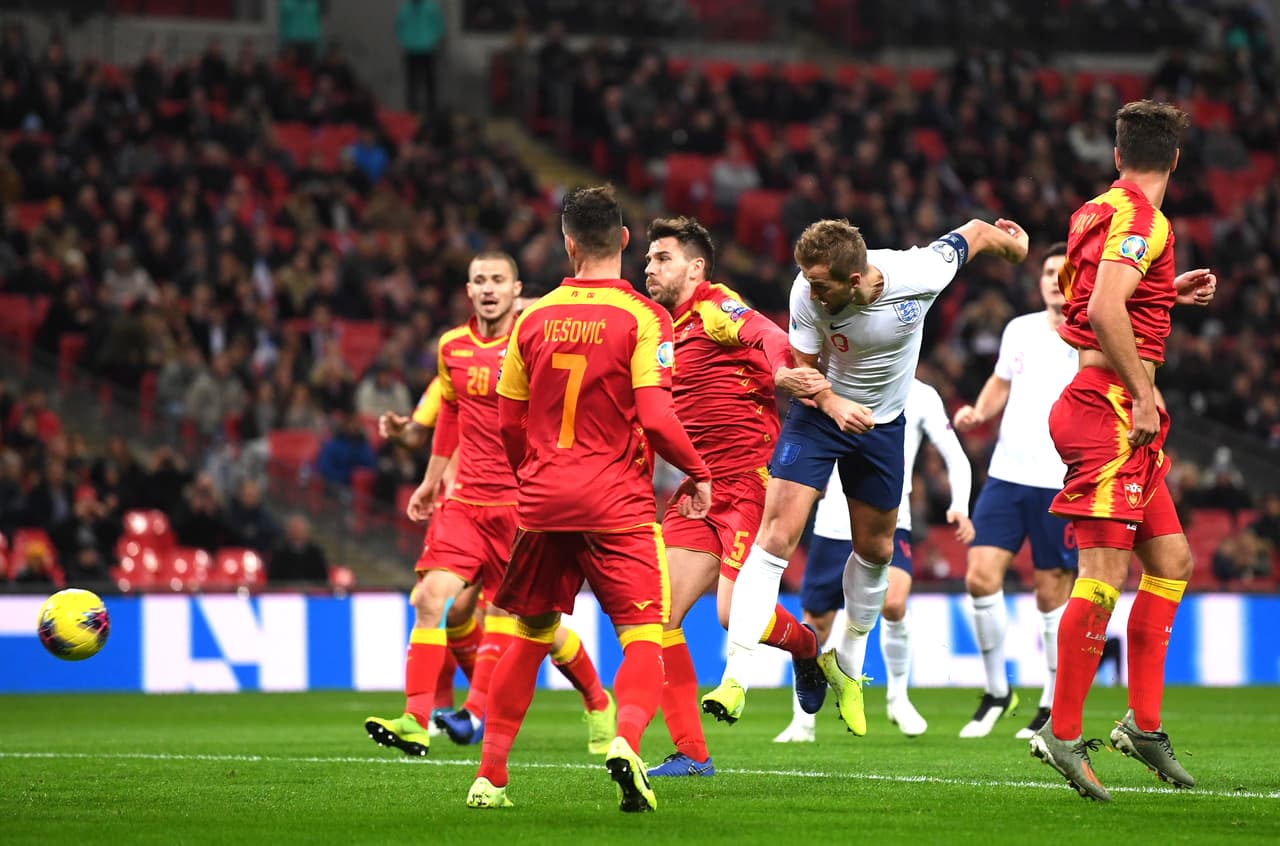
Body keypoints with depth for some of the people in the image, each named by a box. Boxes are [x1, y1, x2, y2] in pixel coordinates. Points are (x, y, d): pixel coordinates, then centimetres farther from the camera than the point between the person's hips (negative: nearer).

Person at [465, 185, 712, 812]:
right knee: (644, 638, -3)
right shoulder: (642, 318, -7)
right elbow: (656, 419, -14)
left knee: (530, 637, 16)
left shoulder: (533, 319, 6)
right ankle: (626, 741, -31)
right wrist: (698, 473, 2)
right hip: (618, 502, -4)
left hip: (543, 501, 4)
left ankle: (490, 777, 16)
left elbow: (508, 424, 11)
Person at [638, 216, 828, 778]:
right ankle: (690, 753, 2)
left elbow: (771, 340, -24)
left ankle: (807, 647, 18)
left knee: (735, 613, -18)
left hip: (748, 484, -8)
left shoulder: (717, 310, -8)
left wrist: (783, 372, -42)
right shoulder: (667, 329, 18)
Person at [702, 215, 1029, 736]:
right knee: (776, 536, -16)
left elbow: (972, 234, -7)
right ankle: (735, 678, -18)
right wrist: (832, 402, -33)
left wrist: (1013, 242, 15)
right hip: (821, 412, -2)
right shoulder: (807, 294, -26)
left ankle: (847, 665, 37)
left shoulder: (919, 276, -28)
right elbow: (803, 368, -11)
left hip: (883, 423, 2)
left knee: (875, 551, 12)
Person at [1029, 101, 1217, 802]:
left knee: (1171, 560, 13)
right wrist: (1143, 396, -21)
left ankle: (1144, 723, 14)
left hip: (1100, 402, 10)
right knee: (1105, 572, -12)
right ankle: (1063, 733, -10)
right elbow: (1104, 311, -26)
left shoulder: (1097, 211, 15)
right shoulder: (1141, 220, -13)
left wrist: (1169, 293, 30)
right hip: (1110, 403, -10)